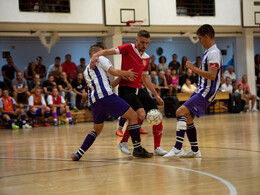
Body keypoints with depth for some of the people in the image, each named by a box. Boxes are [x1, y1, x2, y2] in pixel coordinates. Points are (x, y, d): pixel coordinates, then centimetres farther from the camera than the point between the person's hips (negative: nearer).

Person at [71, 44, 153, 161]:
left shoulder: (86, 71, 31)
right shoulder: (100, 59, 10)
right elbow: (114, 72, -3)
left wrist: (122, 77, 22)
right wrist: (127, 73, 13)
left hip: (94, 100, 8)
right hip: (105, 96, -8)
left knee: (97, 129, 23)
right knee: (133, 116, -4)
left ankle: (79, 154, 14)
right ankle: (137, 149, -6)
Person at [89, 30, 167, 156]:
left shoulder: (146, 58, 17)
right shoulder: (129, 48, -3)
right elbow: (109, 51, -15)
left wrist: (156, 95, 27)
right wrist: (96, 55, -35)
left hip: (139, 89, 7)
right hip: (126, 88, -7)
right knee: (141, 113, -26)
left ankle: (157, 148, 12)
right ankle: (123, 142, -8)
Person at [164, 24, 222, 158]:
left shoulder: (214, 53, -15)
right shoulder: (208, 52, 17)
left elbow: (212, 75, -25)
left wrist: (193, 68, -20)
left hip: (206, 92, -11)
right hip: (201, 91, 11)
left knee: (181, 112, -21)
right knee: (188, 118, 13)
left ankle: (178, 148, -24)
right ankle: (195, 151, 21)